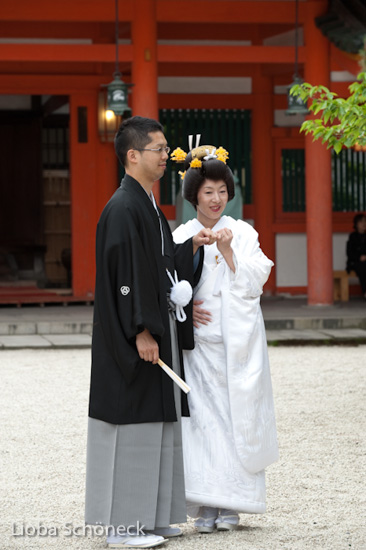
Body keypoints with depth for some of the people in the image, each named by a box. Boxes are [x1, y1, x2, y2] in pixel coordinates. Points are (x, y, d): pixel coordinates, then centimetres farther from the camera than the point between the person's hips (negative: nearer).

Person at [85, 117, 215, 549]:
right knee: (131, 421, -6)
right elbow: (125, 273, -21)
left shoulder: (146, 205, 15)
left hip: (158, 327, 10)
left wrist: (193, 245, 6)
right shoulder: (123, 209, -16)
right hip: (133, 336, -10)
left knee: (154, 422, 12)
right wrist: (142, 331, -23)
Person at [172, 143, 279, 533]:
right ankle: (206, 505, -1)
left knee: (236, 414, -2)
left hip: (237, 341, 0)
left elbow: (252, 284, -2)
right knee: (201, 416, -5)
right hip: (197, 343, 1)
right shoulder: (180, 237, 8)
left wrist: (227, 251, -12)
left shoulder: (243, 233, 6)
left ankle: (232, 505, 5)